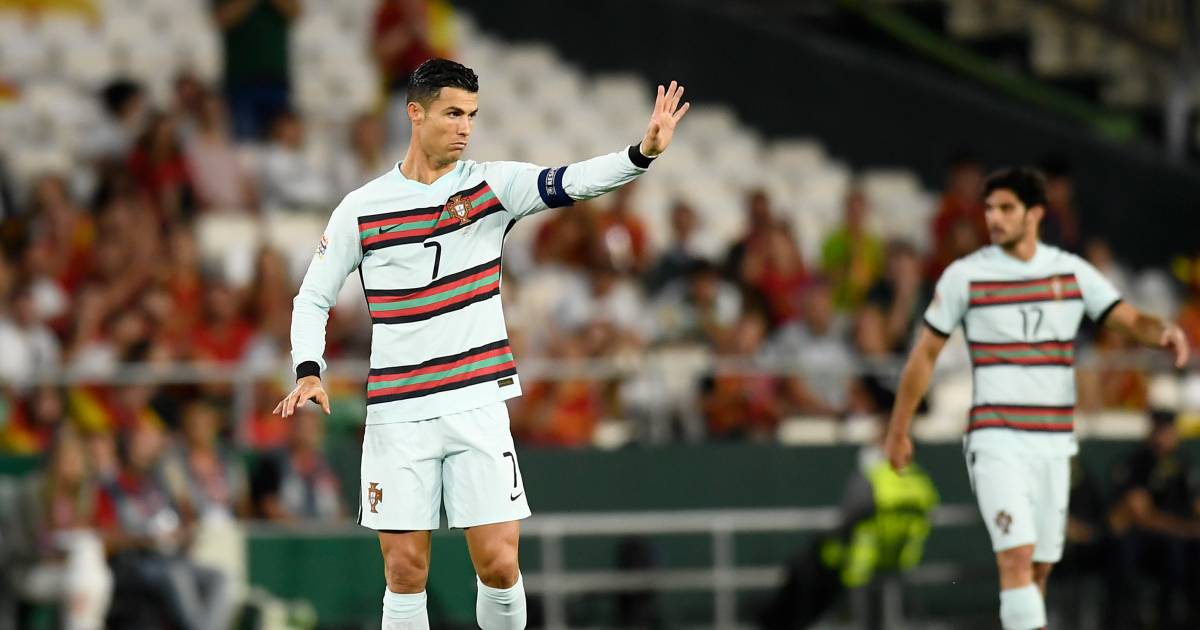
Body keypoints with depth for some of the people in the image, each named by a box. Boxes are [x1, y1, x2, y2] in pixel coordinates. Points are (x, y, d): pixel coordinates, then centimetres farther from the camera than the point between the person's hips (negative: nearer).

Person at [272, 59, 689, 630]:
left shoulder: (492, 185, 0)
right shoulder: (360, 209, 1)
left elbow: (571, 182, -16)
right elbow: (313, 297, 10)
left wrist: (642, 153, -34)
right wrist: (308, 371, -7)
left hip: (478, 406, 0)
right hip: (397, 416, 0)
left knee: (499, 565, -5)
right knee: (405, 571, 1)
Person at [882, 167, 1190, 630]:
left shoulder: (1072, 272, 6)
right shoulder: (965, 276, -2)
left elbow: (1130, 321, 1)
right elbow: (925, 353, 6)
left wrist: (1165, 331, -23)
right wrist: (898, 430, 8)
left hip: (1053, 442, 4)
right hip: (996, 439, -4)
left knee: (1039, 568, 7)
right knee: (1016, 556, -19)